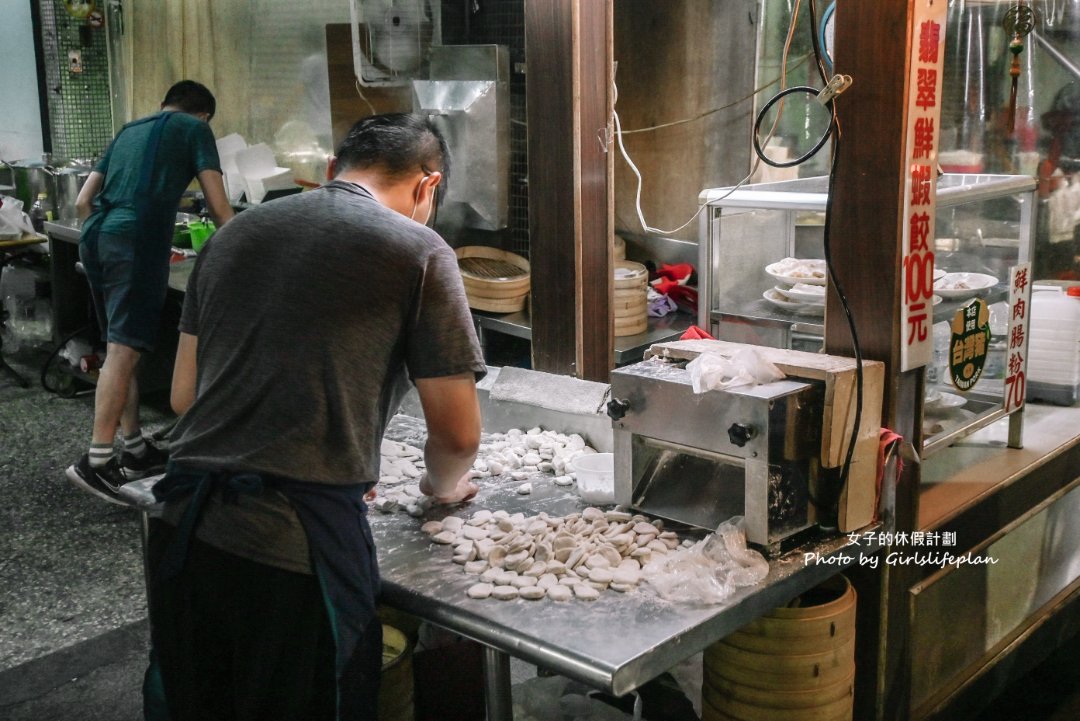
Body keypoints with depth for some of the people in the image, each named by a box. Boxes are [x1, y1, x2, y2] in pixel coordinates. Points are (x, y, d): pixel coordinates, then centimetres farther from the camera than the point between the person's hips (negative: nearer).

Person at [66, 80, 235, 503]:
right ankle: (96, 461, -14)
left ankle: (135, 449, 18)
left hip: (95, 238, 7)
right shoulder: (196, 129, 12)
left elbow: (82, 202, 24)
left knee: (120, 348, 12)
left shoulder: (129, 131, 29)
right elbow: (218, 207, 4)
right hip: (137, 240, -7)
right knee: (125, 349, -10)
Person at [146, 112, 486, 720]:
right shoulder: (417, 250, -2)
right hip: (297, 545, -5)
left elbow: (183, 395, 17)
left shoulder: (236, 232, 13)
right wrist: (442, 486, 21)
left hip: (183, 528, 6)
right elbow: (458, 435, 0)